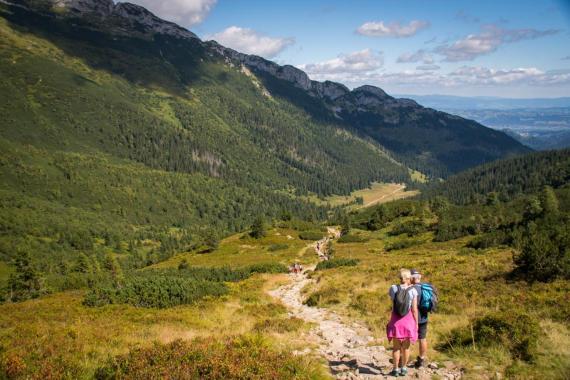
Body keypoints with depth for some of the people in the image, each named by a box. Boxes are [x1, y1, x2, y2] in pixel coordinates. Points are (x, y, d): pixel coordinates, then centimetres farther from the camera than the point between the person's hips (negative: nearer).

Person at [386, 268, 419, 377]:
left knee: (396, 347, 11)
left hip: (396, 321, 1)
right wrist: (416, 323, 3)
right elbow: (414, 309, -8)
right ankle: (403, 368, 20)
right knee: (406, 347, 14)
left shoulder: (393, 288, -7)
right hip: (408, 320, -1)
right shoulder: (413, 291, -10)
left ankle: (395, 369, 15)